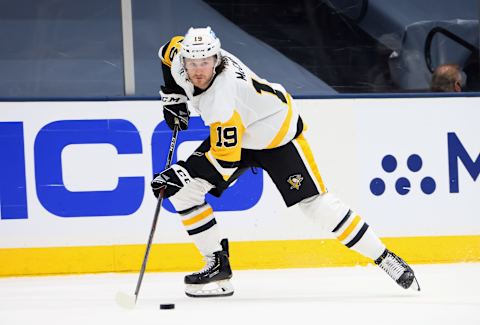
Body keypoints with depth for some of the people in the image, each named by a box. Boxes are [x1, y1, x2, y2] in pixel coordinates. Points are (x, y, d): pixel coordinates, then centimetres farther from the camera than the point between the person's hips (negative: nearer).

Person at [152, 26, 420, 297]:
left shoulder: (222, 98, -39)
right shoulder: (182, 57, -19)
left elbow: (226, 162, -36)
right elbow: (170, 49, 9)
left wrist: (182, 174, -34)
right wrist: (173, 95, 3)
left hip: (278, 134, -8)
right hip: (234, 136, 8)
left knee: (315, 202, -11)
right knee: (183, 190, -8)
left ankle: (385, 258, 1)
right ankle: (218, 265, -1)